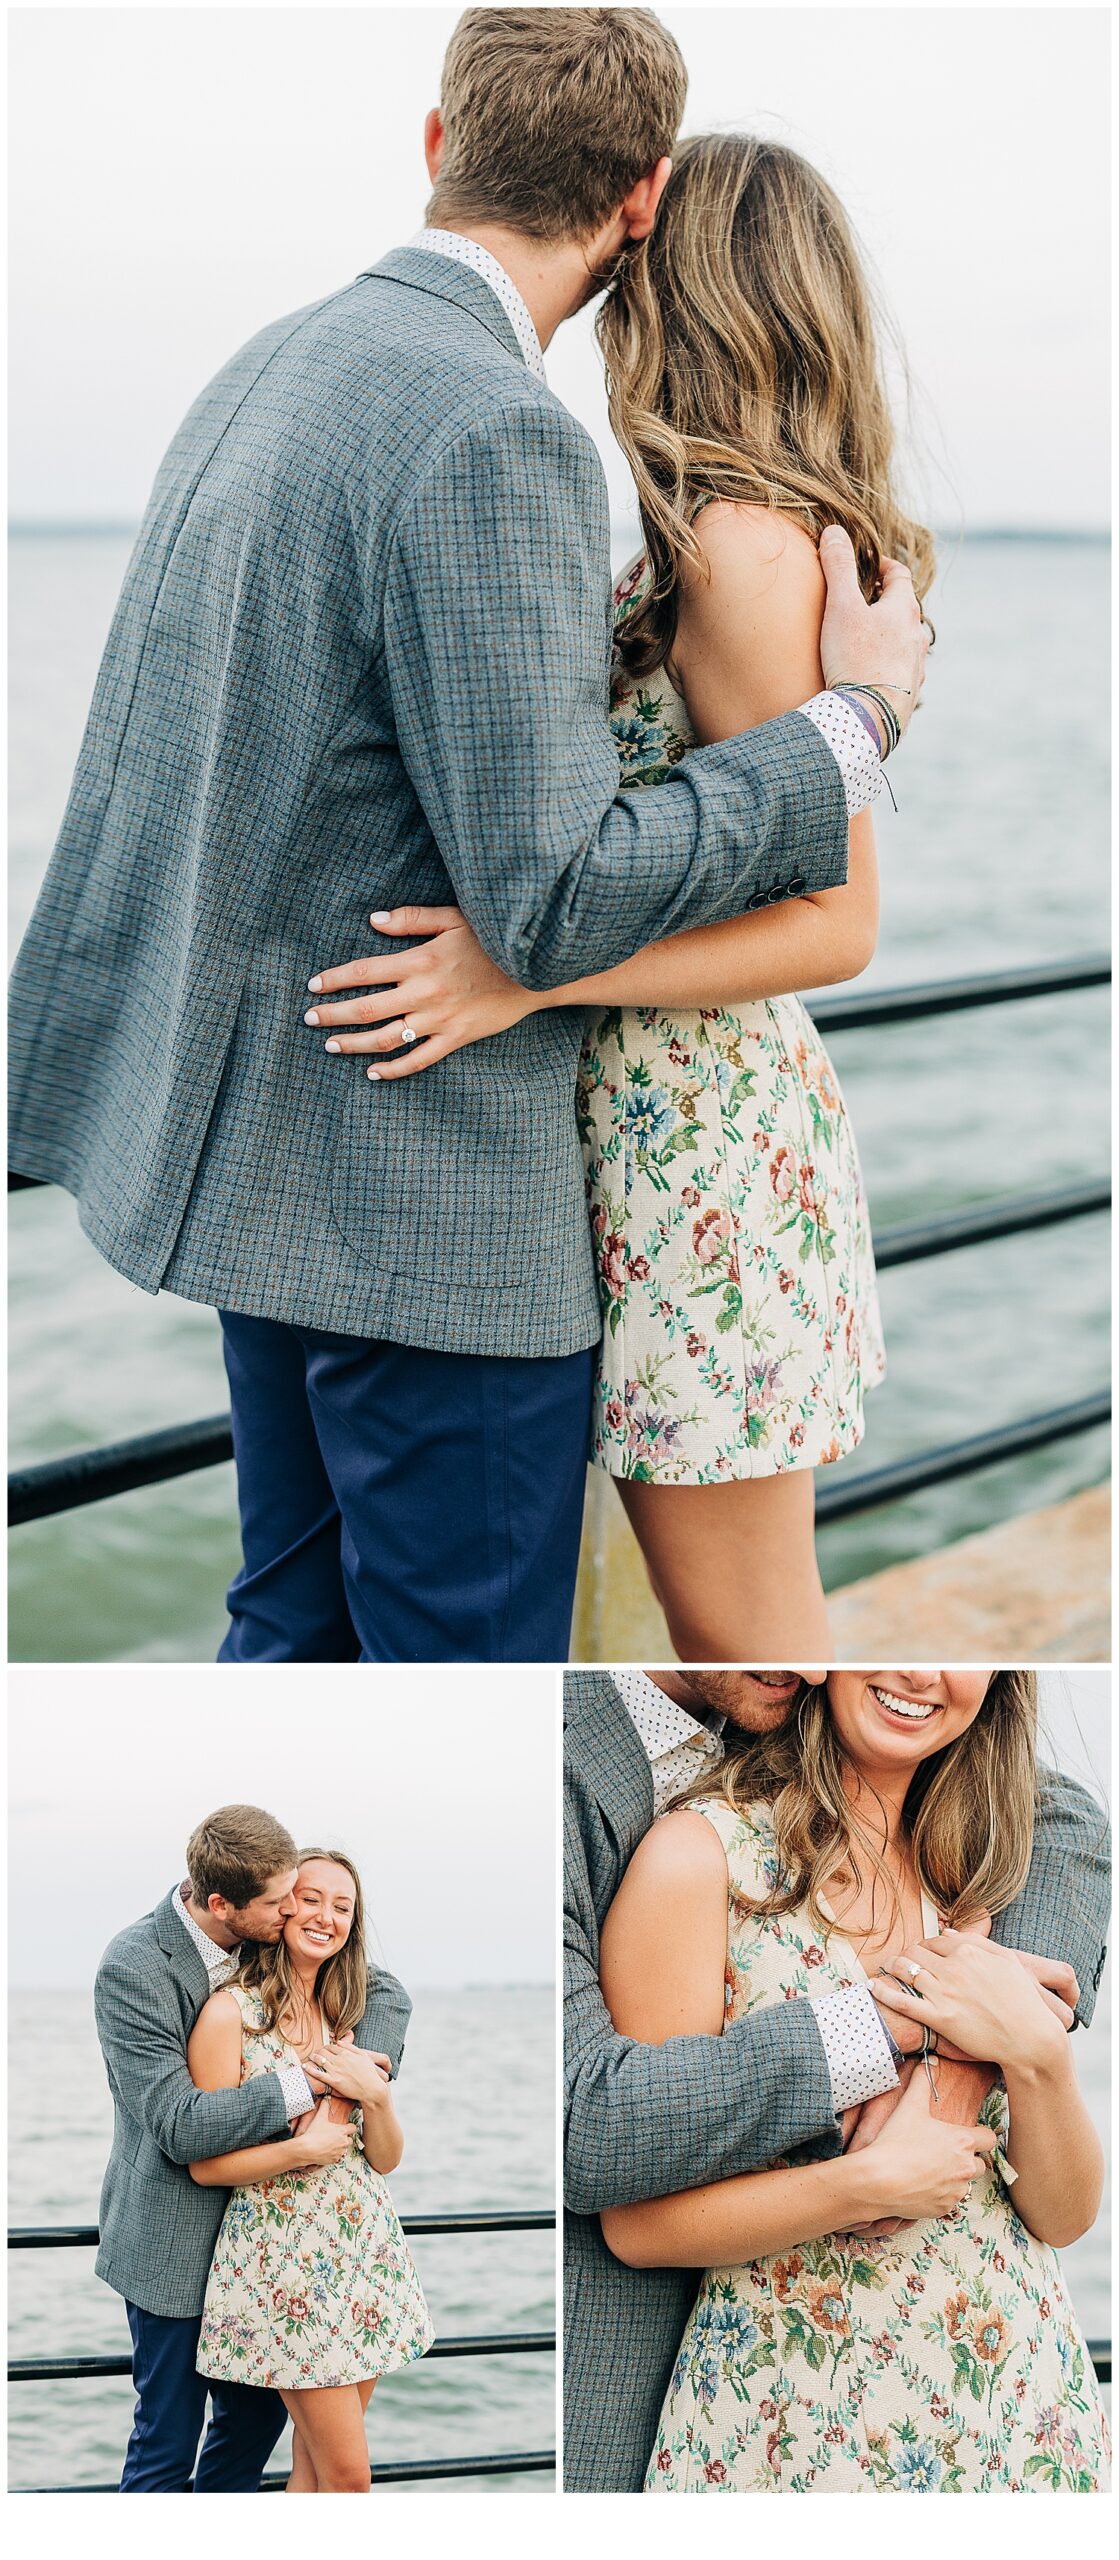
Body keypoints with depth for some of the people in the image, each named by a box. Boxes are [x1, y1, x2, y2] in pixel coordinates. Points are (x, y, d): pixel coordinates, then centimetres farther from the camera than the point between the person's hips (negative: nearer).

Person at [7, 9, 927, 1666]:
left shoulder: (263, 377, 8)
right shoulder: (492, 433, -22)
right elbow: (552, 903, -24)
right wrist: (858, 721, -13)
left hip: (258, 1144, 9)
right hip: (426, 1212, -9)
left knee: (300, 1624, 21)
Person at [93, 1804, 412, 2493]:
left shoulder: (271, 1938, -3)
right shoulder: (133, 1969, -23)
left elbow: (386, 1992, 6)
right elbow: (178, 2125, -27)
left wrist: (360, 2070, -13)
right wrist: (302, 2081, -25)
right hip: (175, 2244, -7)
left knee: (261, 2411, 18)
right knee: (168, 2442, 1)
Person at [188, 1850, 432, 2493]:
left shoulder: (347, 2017, 12)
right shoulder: (231, 2013, -8)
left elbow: (387, 2159, 10)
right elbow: (206, 2163, -8)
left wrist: (375, 2095, -8)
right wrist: (302, 2150, -19)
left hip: (366, 2243, 6)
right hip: (284, 2255, -6)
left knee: (317, 2458, 8)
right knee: (348, 2472, -6)